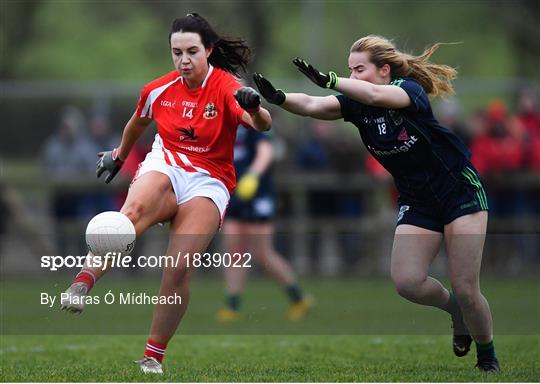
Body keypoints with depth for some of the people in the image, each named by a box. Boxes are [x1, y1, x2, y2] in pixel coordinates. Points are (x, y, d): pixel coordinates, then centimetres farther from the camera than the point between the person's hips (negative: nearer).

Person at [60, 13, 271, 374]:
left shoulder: (226, 87, -9)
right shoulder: (158, 90, 3)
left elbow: (262, 125, -27)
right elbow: (137, 123, 25)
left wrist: (255, 109, -49)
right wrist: (119, 156, 39)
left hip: (209, 182, -2)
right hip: (165, 167, 2)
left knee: (180, 267, -21)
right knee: (135, 209, -36)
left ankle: (153, 357, -8)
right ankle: (82, 284, -52)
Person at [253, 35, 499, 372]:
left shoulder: (410, 89, -18)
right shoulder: (356, 103, -3)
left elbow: (377, 95, -41)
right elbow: (312, 105, -19)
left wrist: (328, 79, -49)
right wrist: (279, 98, -38)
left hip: (460, 190, -5)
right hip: (416, 202, 5)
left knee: (465, 288, -10)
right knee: (407, 281, -14)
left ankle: (488, 357, 14)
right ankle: (455, 309, 18)